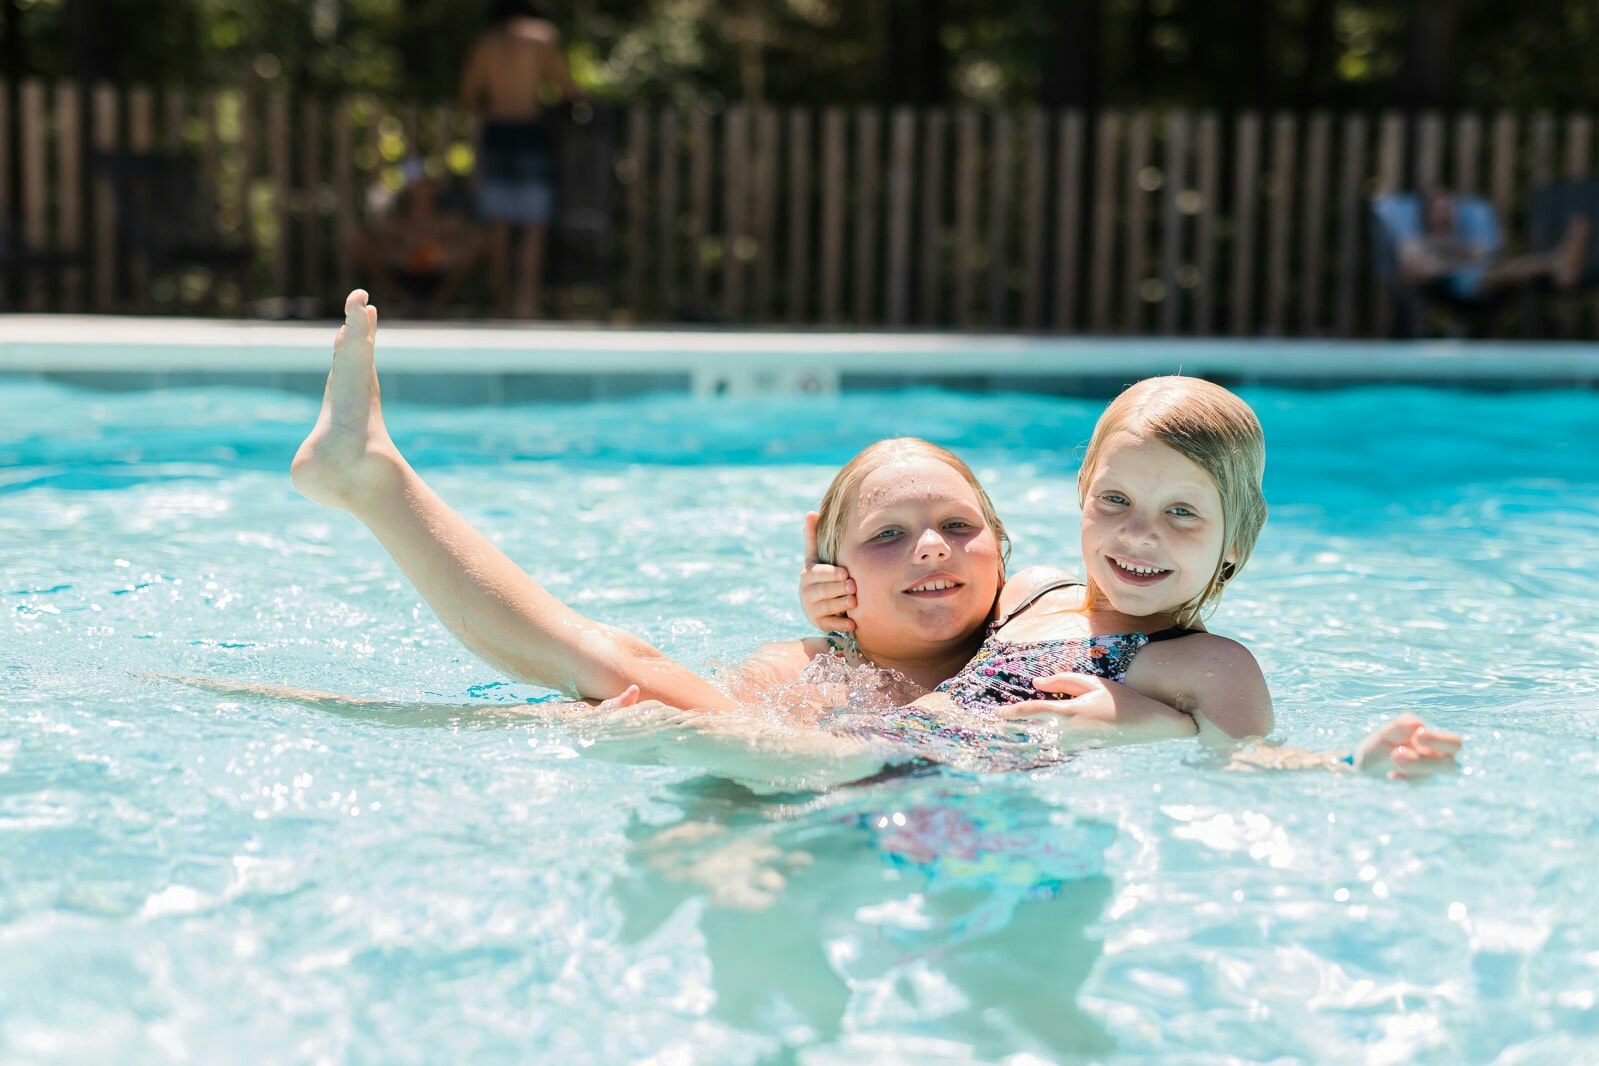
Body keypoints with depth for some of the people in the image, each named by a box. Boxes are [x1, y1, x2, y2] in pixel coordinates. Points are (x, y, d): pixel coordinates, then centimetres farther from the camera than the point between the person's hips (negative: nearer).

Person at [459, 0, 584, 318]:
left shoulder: (484, 45, 8)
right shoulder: (542, 39, 1)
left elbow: (468, 97, 12)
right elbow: (570, 92, 3)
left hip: (494, 133, 3)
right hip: (532, 130, -3)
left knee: (499, 224, 10)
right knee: (534, 225, -3)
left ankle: (503, 297, 13)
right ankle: (527, 300, -12)